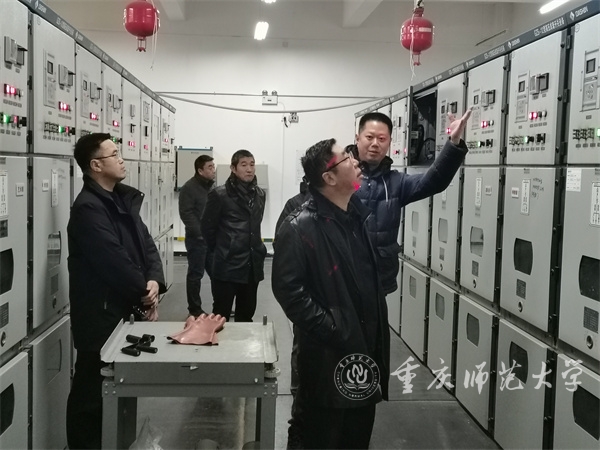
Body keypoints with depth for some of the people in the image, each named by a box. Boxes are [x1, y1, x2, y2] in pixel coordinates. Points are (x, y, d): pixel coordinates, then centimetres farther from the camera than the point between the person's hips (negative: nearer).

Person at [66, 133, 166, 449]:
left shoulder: (124, 199, 11)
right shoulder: (88, 208, -18)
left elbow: (145, 244, 8)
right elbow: (114, 260, -22)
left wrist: (154, 281, -10)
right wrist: (144, 293, -10)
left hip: (127, 309, 9)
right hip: (100, 315, -9)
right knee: (92, 391, 4)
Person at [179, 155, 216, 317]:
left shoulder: (213, 186, 12)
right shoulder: (189, 188, -10)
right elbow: (186, 214, -17)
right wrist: (201, 233, -22)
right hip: (197, 239, -7)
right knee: (196, 274, 1)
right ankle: (195, 309, 10)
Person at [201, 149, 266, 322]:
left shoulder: (259, 194, 9)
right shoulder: (219, 194, -9)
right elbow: (208, 228, -3)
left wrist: (257, 249, 14)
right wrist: (220, 251, 6)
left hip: (253, 266, 5)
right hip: (227, 266, -5)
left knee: (246, 316, 15)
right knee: (221, 317, 4)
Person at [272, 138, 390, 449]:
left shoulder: (362, 213, 7)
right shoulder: (301, 226, -16)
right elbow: (287, 288, -20)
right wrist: (330, 329, -21)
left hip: (366, 345, 8)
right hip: (328, 353, -8)